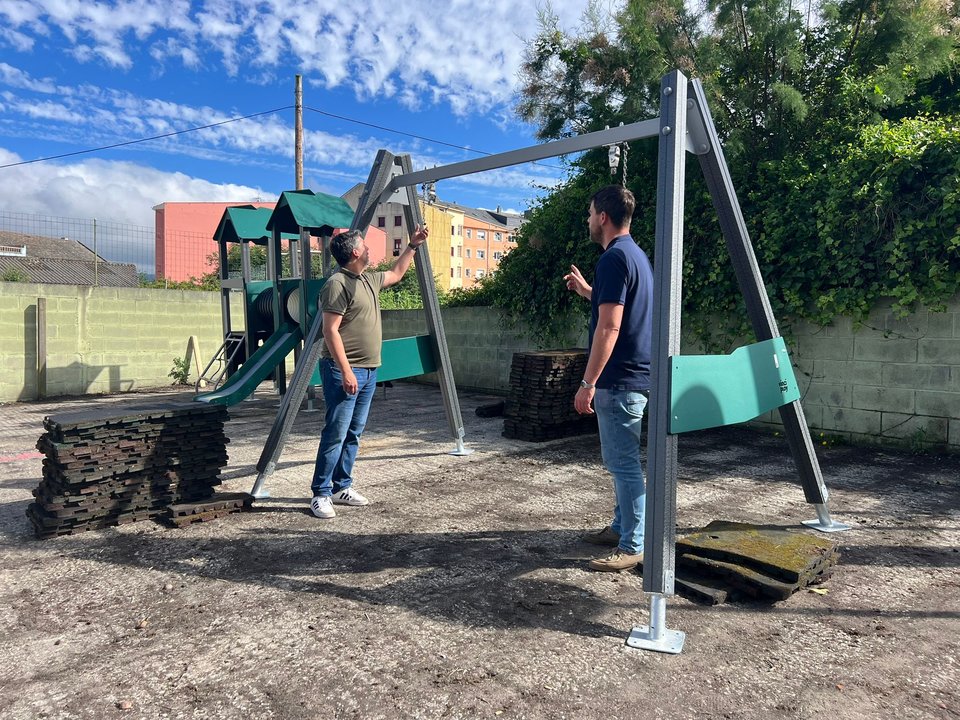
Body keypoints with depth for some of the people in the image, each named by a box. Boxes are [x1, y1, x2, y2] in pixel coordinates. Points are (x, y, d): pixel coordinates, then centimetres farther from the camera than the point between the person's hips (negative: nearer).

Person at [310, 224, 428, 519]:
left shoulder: (369, 280, 15)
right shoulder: (338, 284, -14)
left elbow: (396, 274, 36)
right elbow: (331, 331, -18)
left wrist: (412, 246, 35)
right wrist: (346, 371, -22)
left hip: (368, 370, 9)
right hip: (344, 371, -9)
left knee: (353, 433, 13)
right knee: (336, 434, -7)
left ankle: (342, 487, 23)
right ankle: (321, 494, 2)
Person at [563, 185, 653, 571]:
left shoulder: (613, 258, -16)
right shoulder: (636, 254, 15)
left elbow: (609, 327, -22)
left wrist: (588, 383, -20)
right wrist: (586, 290, 27)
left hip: (618, 379, -11)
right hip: (636, 375, 11)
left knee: (623, 462, -3)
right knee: (620, 459, 19)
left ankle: (633, 547, 6)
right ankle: (621, 527, 31)